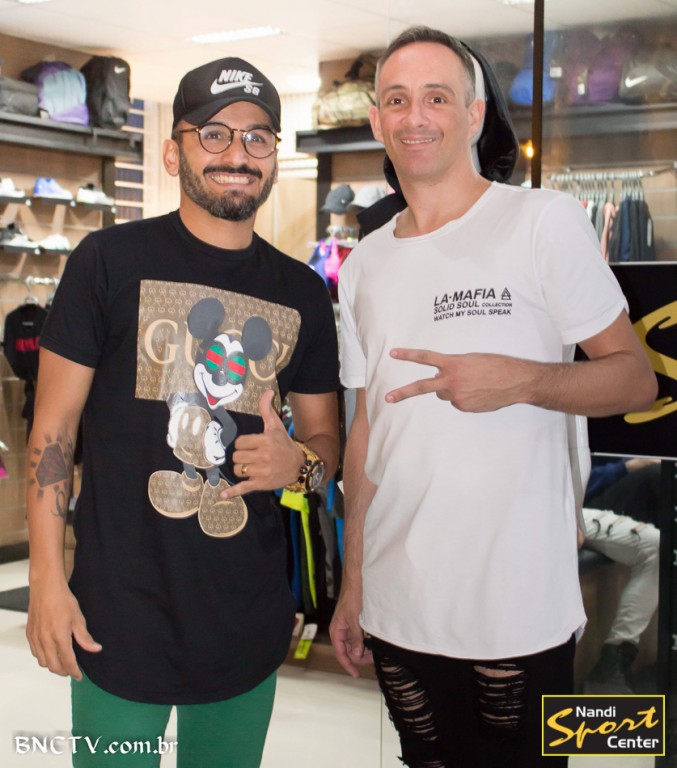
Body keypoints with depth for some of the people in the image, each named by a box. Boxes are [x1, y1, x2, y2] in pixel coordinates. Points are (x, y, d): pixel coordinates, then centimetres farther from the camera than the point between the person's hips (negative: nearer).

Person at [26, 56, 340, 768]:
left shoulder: (301, 291, 7)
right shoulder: (111, 259, -4)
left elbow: (325, 437, 14)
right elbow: (53, 424, -4)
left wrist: (300, 463, -10)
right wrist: (46, 579, -9)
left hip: (248, 619, 4)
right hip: (120, 609, -3)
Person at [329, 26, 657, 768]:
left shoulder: (544, 220, -5)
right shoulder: (364, 265, 10)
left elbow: (636, 378, -4)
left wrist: (522, 380, -23)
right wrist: (352, 584, 12)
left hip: (519, 613, -4)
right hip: (398, 608, 5)